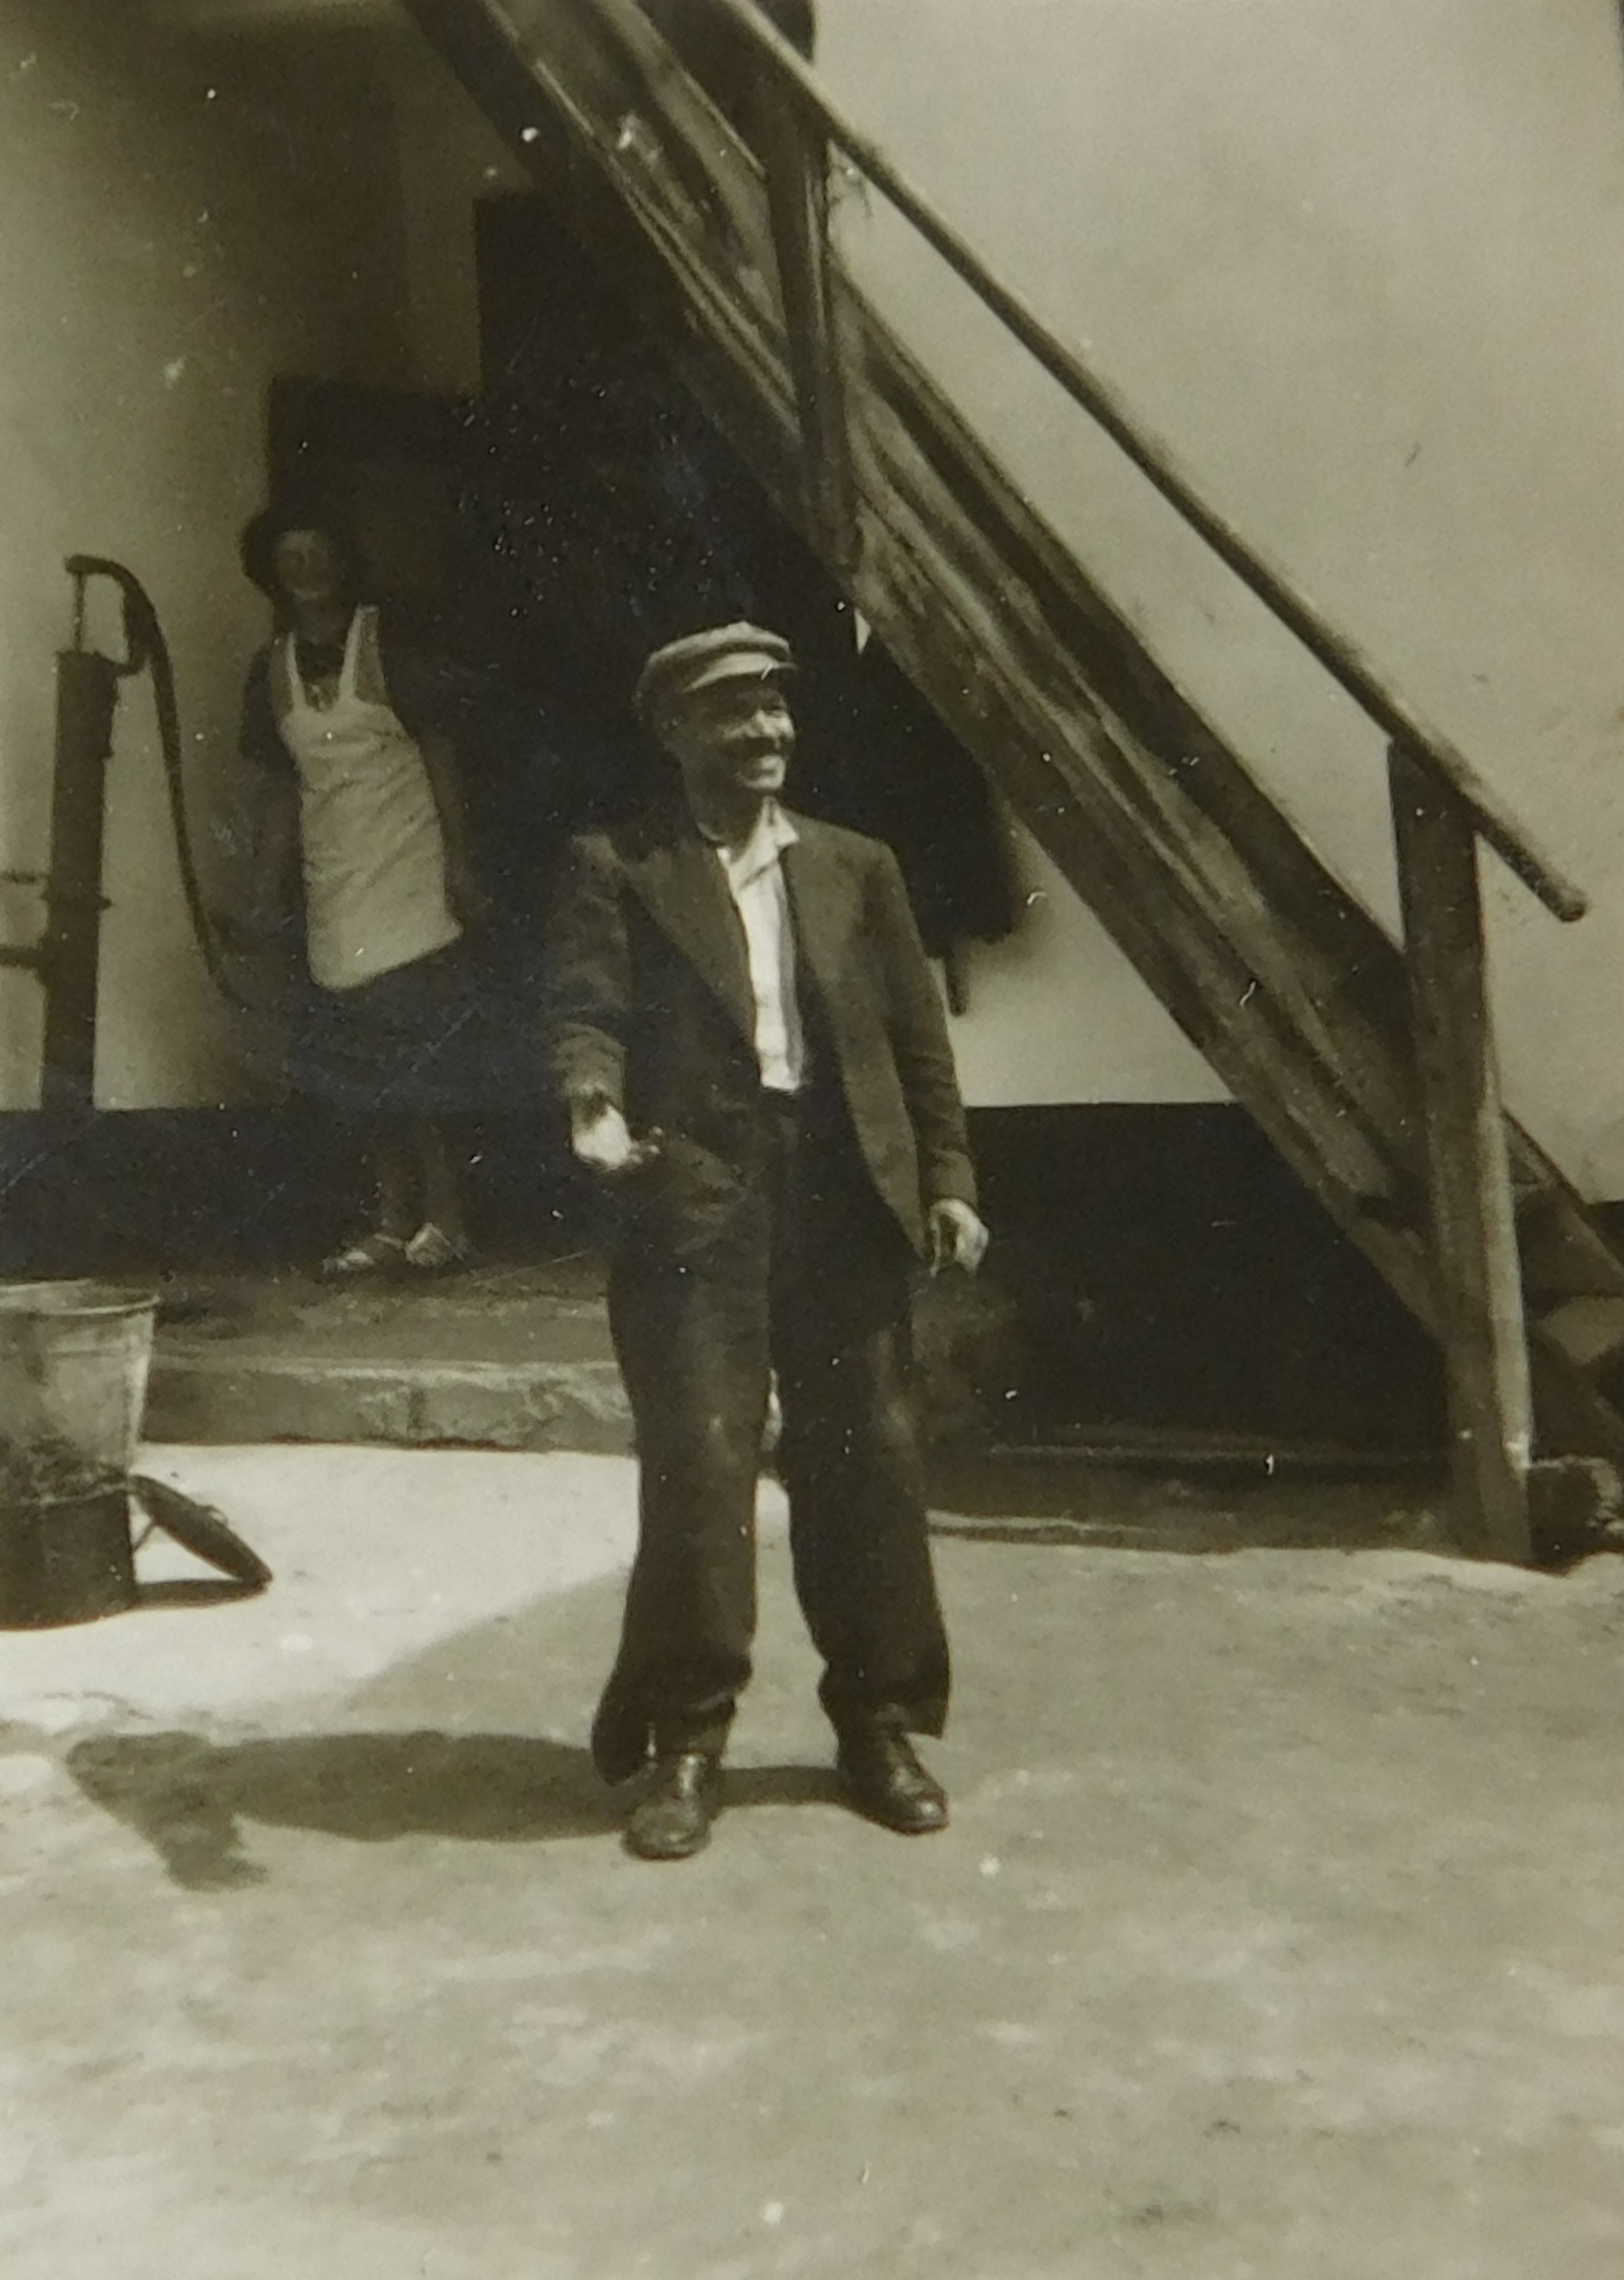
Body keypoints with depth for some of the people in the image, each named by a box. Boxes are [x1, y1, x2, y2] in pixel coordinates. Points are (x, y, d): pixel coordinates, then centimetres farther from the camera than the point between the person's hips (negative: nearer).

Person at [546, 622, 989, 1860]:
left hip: (848, 1193, 3)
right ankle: (686, 1745, 8)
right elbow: (589, 1008, -5)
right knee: (698, 1463, -5)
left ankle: (879, 1725, 21)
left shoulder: (858, 866, 16)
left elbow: (918, 1035, 13)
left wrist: (947, 1177, 4)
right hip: (696, 1192, -3)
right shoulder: (620, 869, 7)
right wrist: (594, 1103, -26)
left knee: (867, 1460, 6)